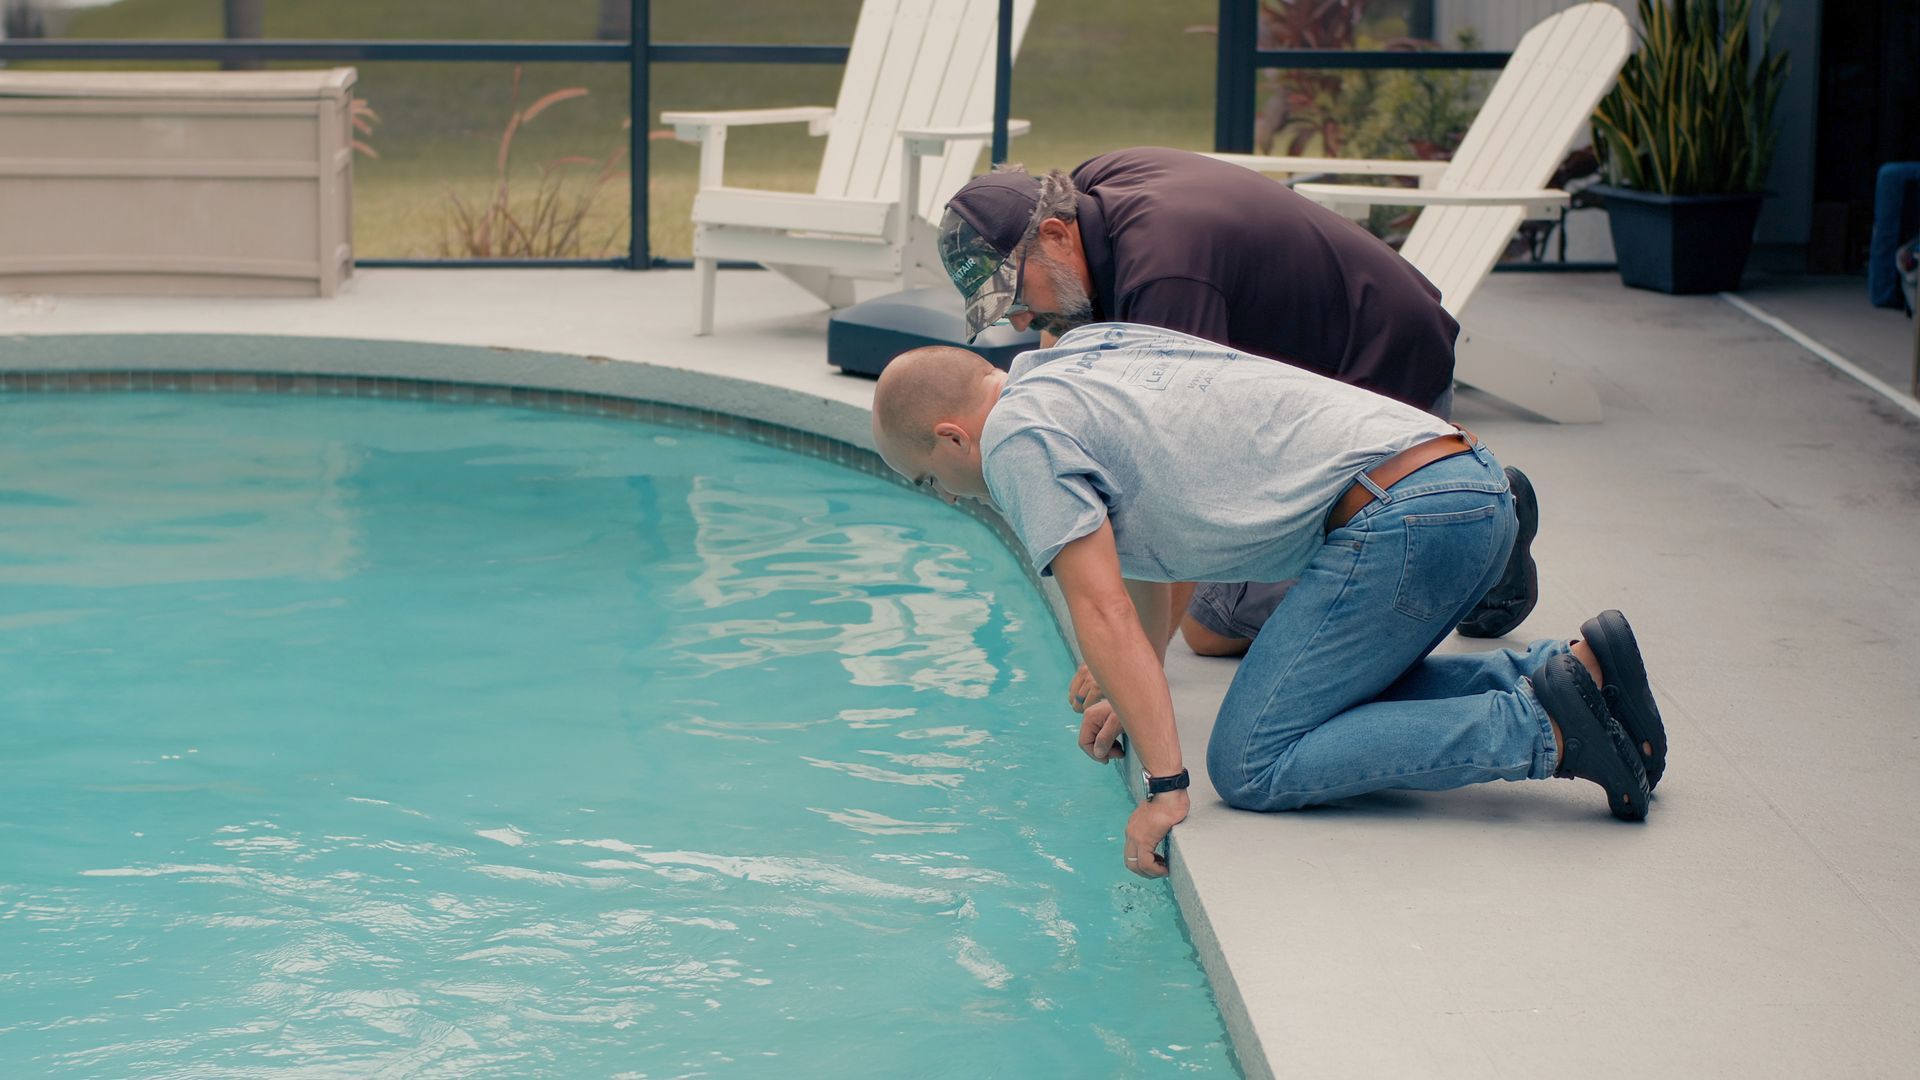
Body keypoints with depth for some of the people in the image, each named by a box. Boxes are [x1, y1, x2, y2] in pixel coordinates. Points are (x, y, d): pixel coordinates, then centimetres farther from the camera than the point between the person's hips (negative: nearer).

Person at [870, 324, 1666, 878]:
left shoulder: (1019, 433, -2)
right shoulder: (1079, 355, 26)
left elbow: (1104, 614, -12)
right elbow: (1137, 544, 40)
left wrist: (1166, 785, -12)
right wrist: (1136, 697, 48)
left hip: (1399, 515, -10)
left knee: (1251, 768, -8)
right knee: (1332, 695, 26)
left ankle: (1543, 728, -16)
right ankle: (1568, 667, 10)